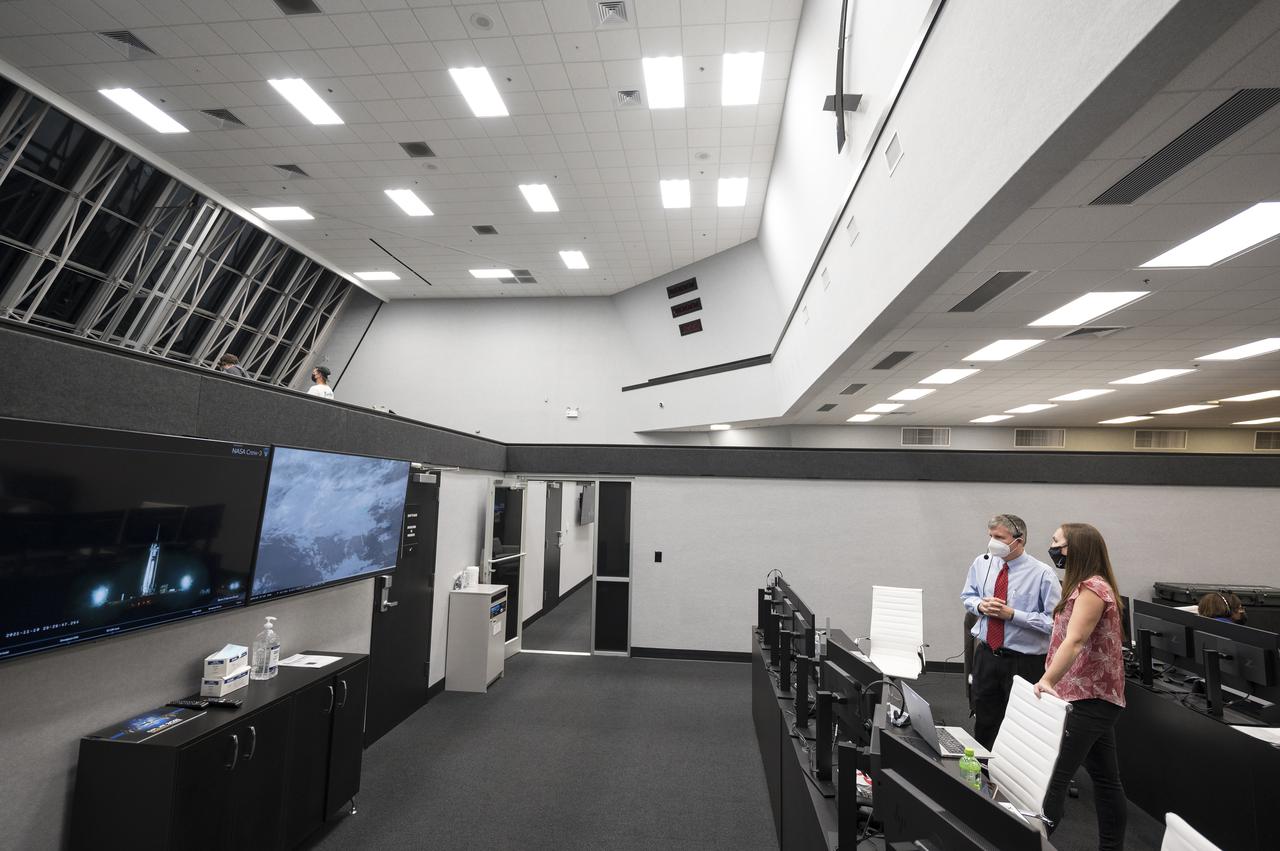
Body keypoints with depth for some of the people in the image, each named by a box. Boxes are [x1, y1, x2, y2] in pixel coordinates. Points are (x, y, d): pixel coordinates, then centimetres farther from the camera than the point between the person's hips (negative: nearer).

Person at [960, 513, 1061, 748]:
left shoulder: (1042, 574, -15)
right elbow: (967, 596, 12)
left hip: (1024, 663, -4)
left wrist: (1012, 614, -22)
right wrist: (980, 605, -10)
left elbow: (1053, 621, -16)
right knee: (984, 722, 18)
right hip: (986, 655, 4)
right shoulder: (982, 563, -1)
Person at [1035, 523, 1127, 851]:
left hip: (1088, 700, -10)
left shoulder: (1092, 587, -19)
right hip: (1094, 697, 10)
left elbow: (1074, 641, -31)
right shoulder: (1086, 586, 14)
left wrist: (1047, 680, -39)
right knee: (1106, 780, 17)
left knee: (1050, 777, -7)